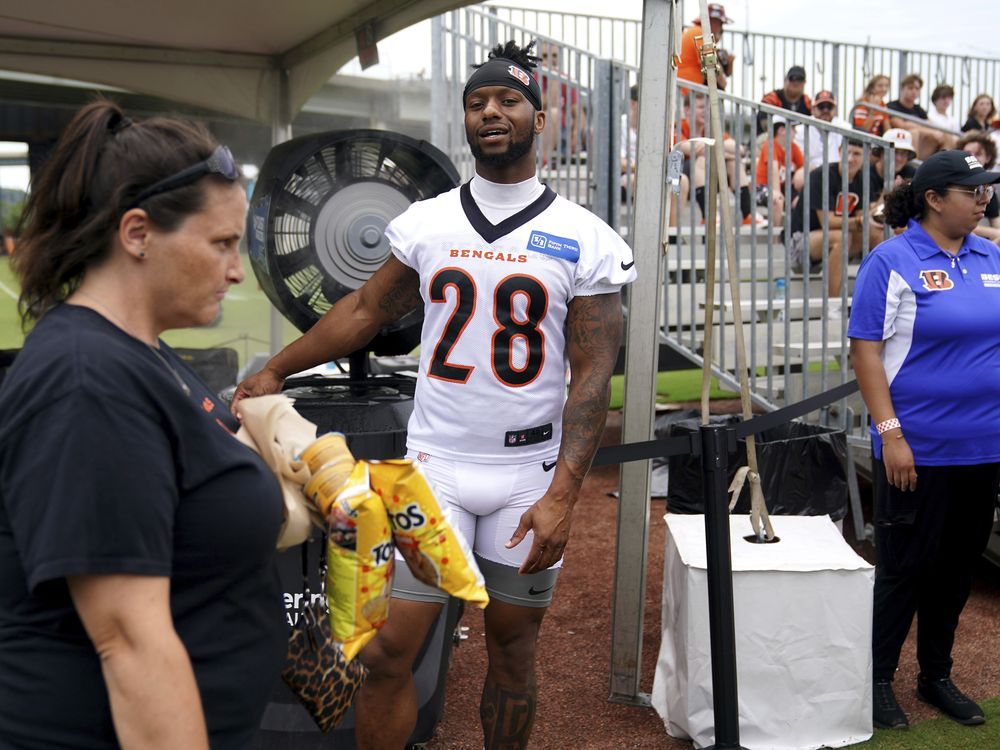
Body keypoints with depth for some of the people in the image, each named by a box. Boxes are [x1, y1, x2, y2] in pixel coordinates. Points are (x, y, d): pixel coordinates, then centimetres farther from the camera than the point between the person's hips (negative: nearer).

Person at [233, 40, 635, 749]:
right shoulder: (425, 224, 5)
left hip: (530, 475, -1)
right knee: (388, 653, -2)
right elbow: (365, 310, 17)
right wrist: (275, 370, 18)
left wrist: (562, 494, -14)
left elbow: (592, 376, -6)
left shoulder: (586, 241, -3)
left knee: (512, 654, 10)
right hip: (435, 467, 1)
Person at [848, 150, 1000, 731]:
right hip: (919, 448, -6)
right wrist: (890, 433, -17)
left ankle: (937, 676, 32)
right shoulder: (894, 262, -9)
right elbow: (865, 351, -12)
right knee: (905, 567, 4)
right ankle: (879, 680, 21)